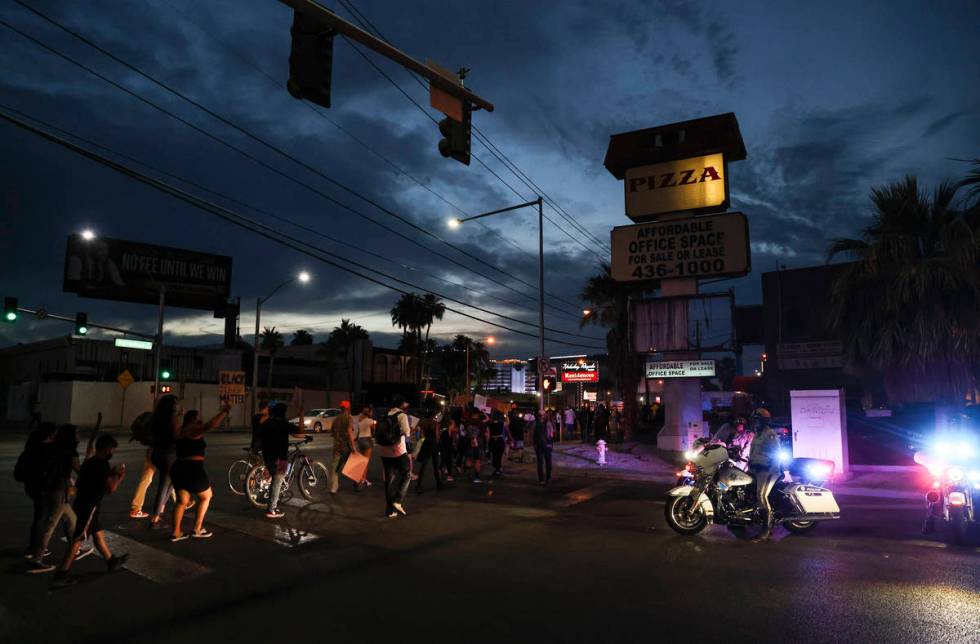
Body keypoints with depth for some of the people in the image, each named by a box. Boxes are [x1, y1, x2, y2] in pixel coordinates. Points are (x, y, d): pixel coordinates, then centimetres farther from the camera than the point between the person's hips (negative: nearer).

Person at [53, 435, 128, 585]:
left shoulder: (89, 462, 8)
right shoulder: (102, 464, -18)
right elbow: (111, 488, -19)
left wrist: (112, 473, 18)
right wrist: (120, 476, -3)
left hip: (82, 504, 10)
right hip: (89, 507, -10)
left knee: (98, 534, 19)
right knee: (78, 540, -3)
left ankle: (112, 562, 31)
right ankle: (61, 574, 1)